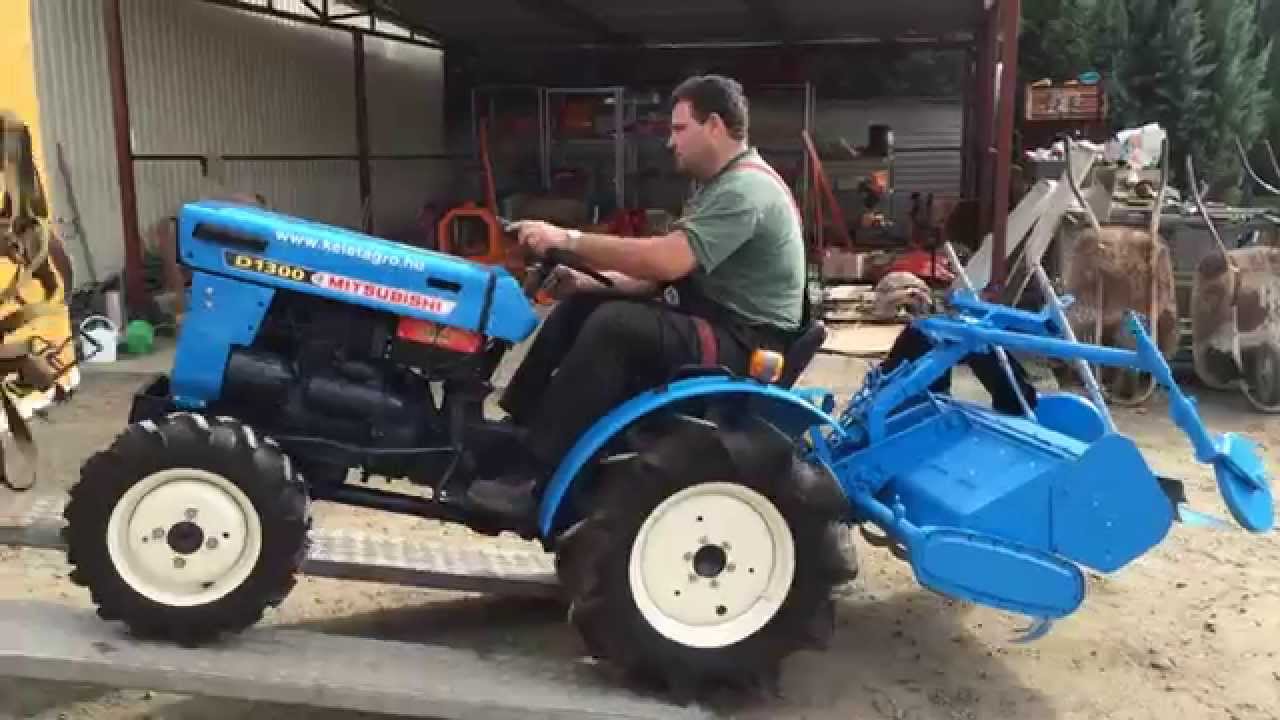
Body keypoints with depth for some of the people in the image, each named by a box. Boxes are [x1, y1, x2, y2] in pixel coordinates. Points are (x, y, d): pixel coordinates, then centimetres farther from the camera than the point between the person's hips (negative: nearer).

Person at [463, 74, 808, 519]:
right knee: (581, 305, 2)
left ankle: (535, 481, -27)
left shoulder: (746, 189, -18)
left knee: (614, 325, -29)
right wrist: (591, 283, 1)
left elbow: (666, 261, -30)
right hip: (710, 319, 10)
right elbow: (668, 273, 14)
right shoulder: (722, 185, 16)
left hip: (745, 343, -10)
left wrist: (570, 240, -24)